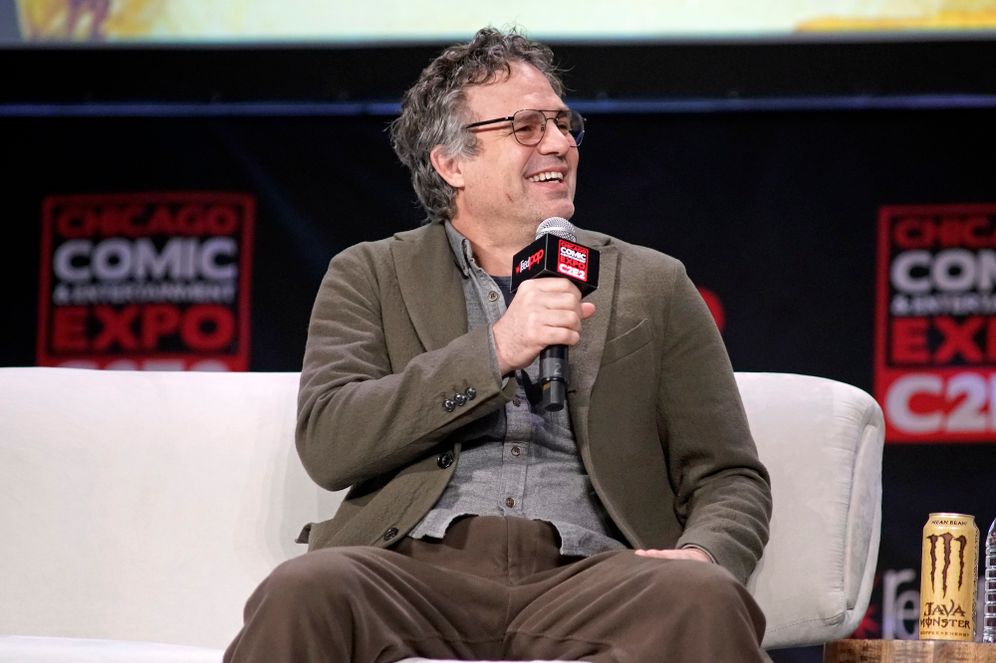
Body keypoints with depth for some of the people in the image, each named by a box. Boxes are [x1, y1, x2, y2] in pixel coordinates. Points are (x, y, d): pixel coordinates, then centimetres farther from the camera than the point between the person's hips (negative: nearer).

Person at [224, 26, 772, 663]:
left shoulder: (654, 286, 20)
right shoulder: (371, 276, 17)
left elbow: (729, 478, 15)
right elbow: (326, 443, 1)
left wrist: (704, 554, -9)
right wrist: (496, 351, -8)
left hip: (584, 573, 1)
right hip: (418, 563, 0)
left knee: (706, 602, -34)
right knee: (304, 593, -35)